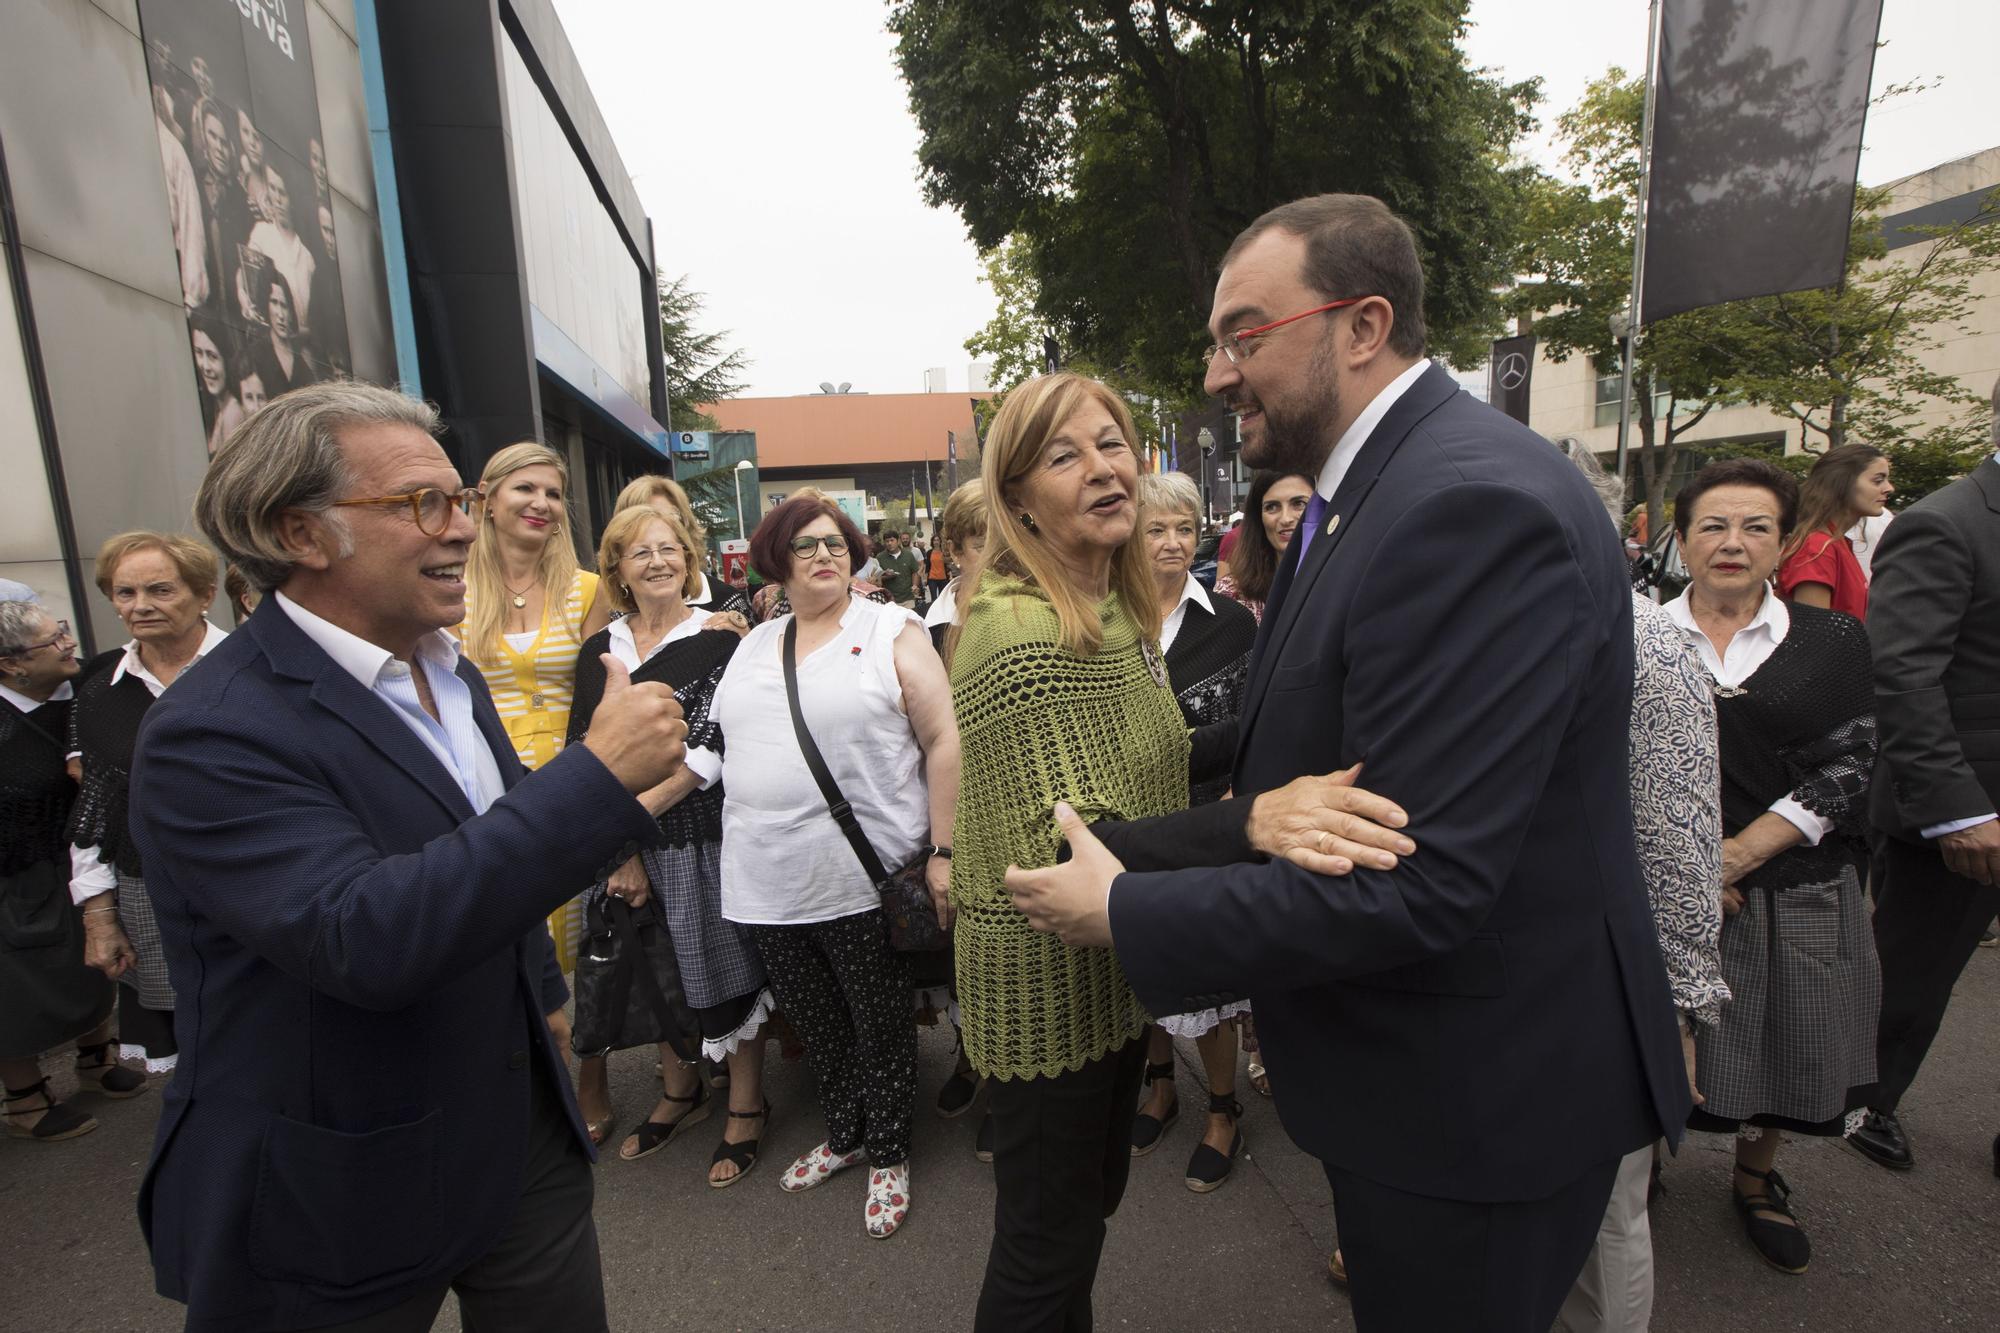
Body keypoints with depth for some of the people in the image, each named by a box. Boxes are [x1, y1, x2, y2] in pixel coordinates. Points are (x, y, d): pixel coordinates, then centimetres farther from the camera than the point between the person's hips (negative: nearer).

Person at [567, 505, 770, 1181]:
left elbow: (709, 748, -14)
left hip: (704, 831, -4)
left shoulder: (719, 639, -7)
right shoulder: (599, 649, 6)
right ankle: (680, 1090, 40)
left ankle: (745, 1109, 25)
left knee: (722, 961, 5)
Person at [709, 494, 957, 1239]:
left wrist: (942, 851, -14)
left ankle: (888, 1156, 35)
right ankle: (843, 1136, 44)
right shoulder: (752, 647, 11)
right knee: (816, 1027, 20)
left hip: (863, 882, -4)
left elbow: (943, 740, -9)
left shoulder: (892, 634, -4)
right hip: (769, 885, 5)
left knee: (879, 1026, 12)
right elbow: (712, 748, 17)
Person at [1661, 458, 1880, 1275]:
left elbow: (1848, 765, -6)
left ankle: (1757, 1182, 41)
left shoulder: (1832, 642, 2)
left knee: (1773, 1043, 14)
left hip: (1789, 888, 2)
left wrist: (1740, 851, -16)